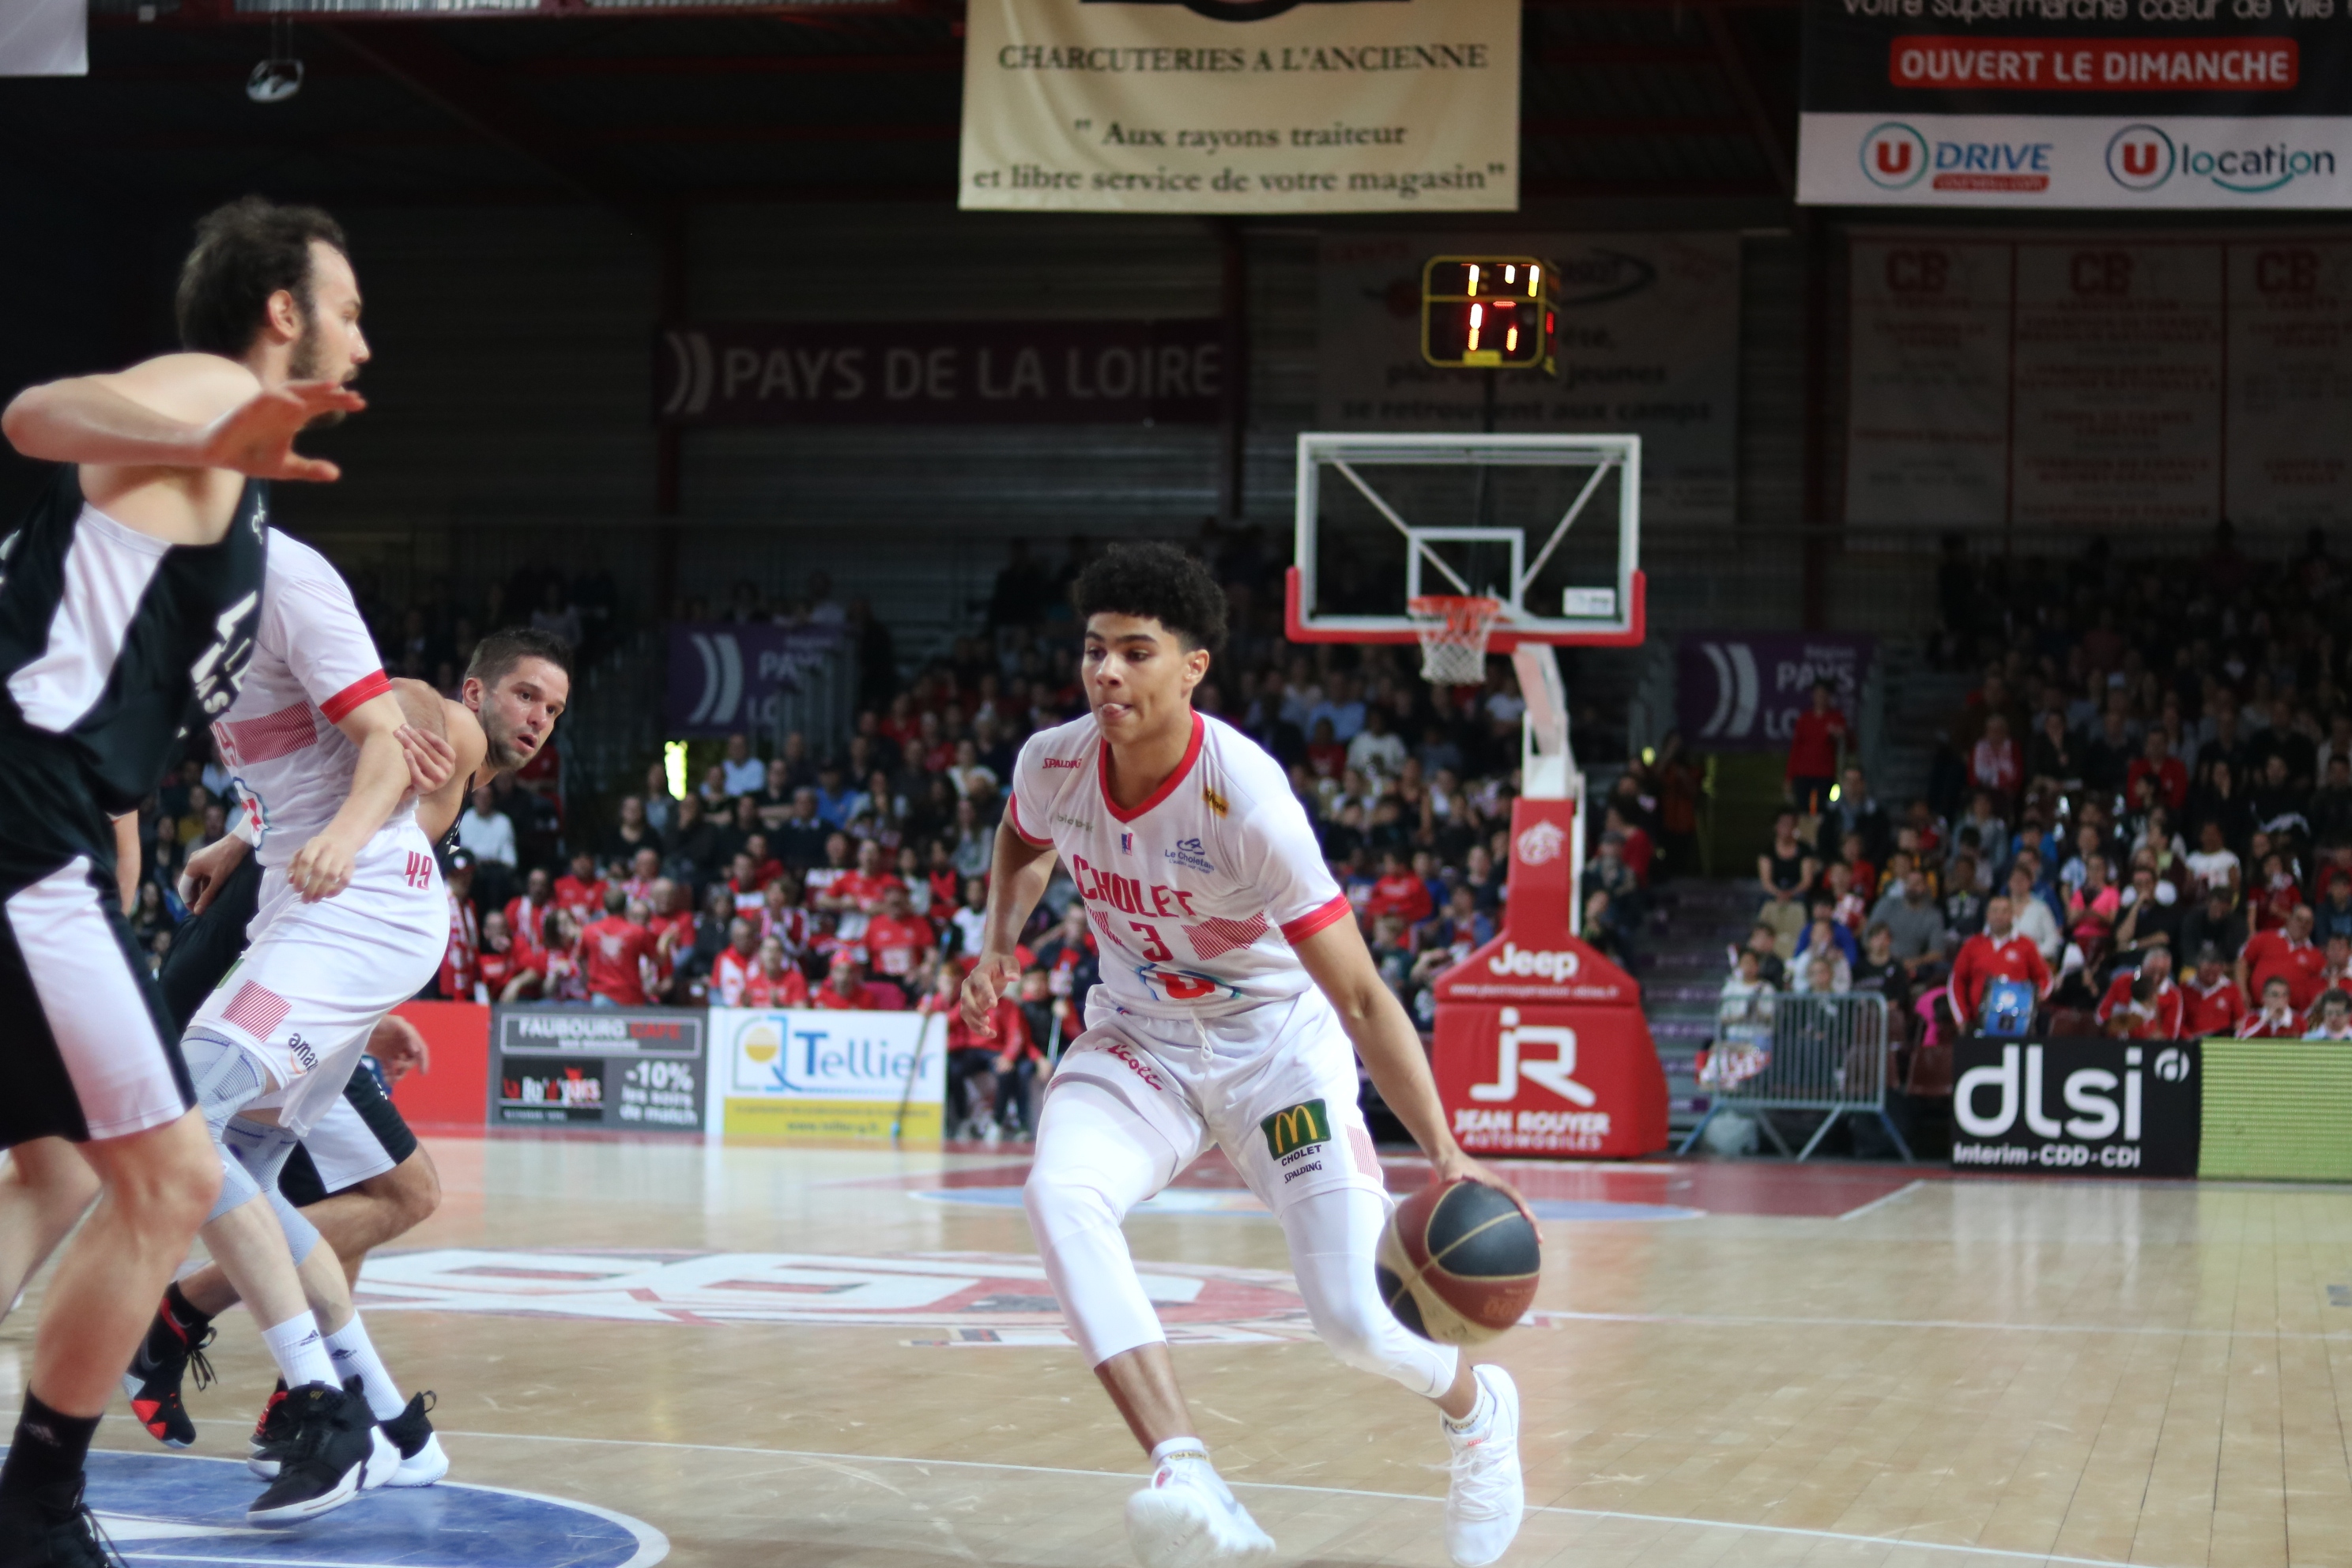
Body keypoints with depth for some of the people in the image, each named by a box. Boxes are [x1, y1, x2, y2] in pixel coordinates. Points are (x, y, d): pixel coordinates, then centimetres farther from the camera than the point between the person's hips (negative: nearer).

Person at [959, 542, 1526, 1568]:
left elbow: (1361, 997, -27)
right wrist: (998, 943, 0)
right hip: (1139, 1040, 4)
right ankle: (1188, 1482, -37)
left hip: (1275, 1044, -4)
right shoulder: (1053, 764, -14)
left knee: (1356, 1319, -12)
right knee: (1057, 1196, -30)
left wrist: (1444, 1155, -36)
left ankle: (1477, 1410, 27)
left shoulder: (1247, 800, -29)